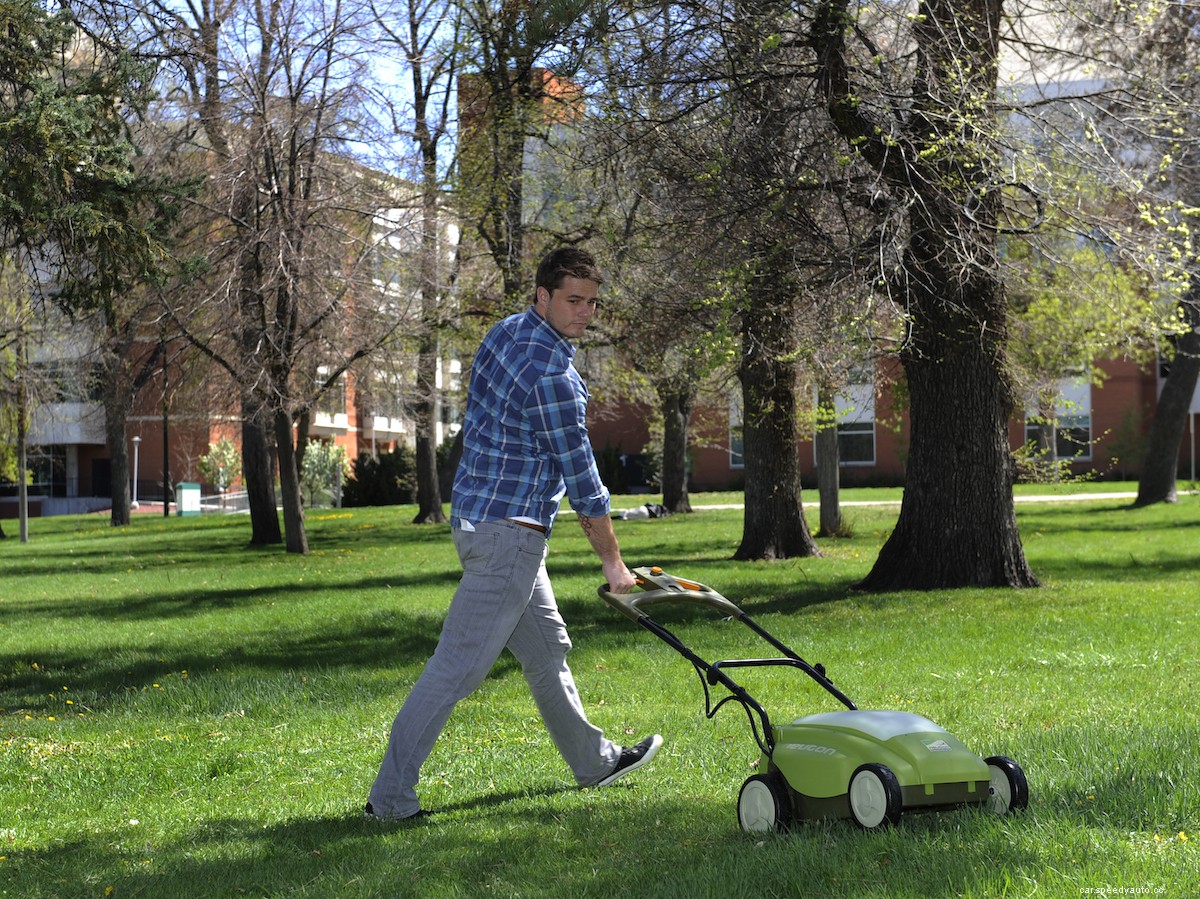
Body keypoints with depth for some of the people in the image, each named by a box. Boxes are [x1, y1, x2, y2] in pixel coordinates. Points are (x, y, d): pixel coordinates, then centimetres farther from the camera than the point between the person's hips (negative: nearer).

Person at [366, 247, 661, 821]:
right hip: (509, 531, -11)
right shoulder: (553, 376, -20)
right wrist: (613, 563, -4)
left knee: (547, 649, 20)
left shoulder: (505, 332, 9)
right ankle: (391, 795, -6)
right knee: (458, 665, -8)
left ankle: (594, 760, 33)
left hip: (477, 512, 11)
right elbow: (582, 479, -14)